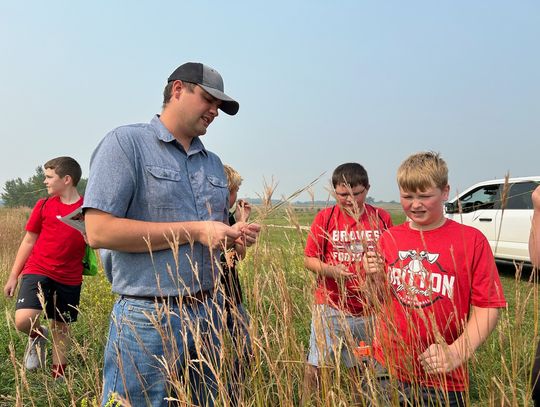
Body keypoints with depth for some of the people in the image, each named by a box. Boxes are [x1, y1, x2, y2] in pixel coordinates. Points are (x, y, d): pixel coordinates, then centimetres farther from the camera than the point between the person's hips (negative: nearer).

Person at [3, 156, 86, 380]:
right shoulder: (44, 205, 2)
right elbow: (29, 241, 8)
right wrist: (13, 276, 8)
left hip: (69, 279, 0)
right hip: (37, 271, 0)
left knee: (62, 327, 11)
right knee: (23, 320, -20)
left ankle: (59, 375, 31)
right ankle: (38, 336, 16)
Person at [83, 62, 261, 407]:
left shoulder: (214, 163, 13)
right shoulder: (126, 143, -7)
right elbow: (99, 231, -18)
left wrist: (234, 235, -5)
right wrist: (194, 231, -18)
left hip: (209, 312, 7)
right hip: (149, 317, -6)